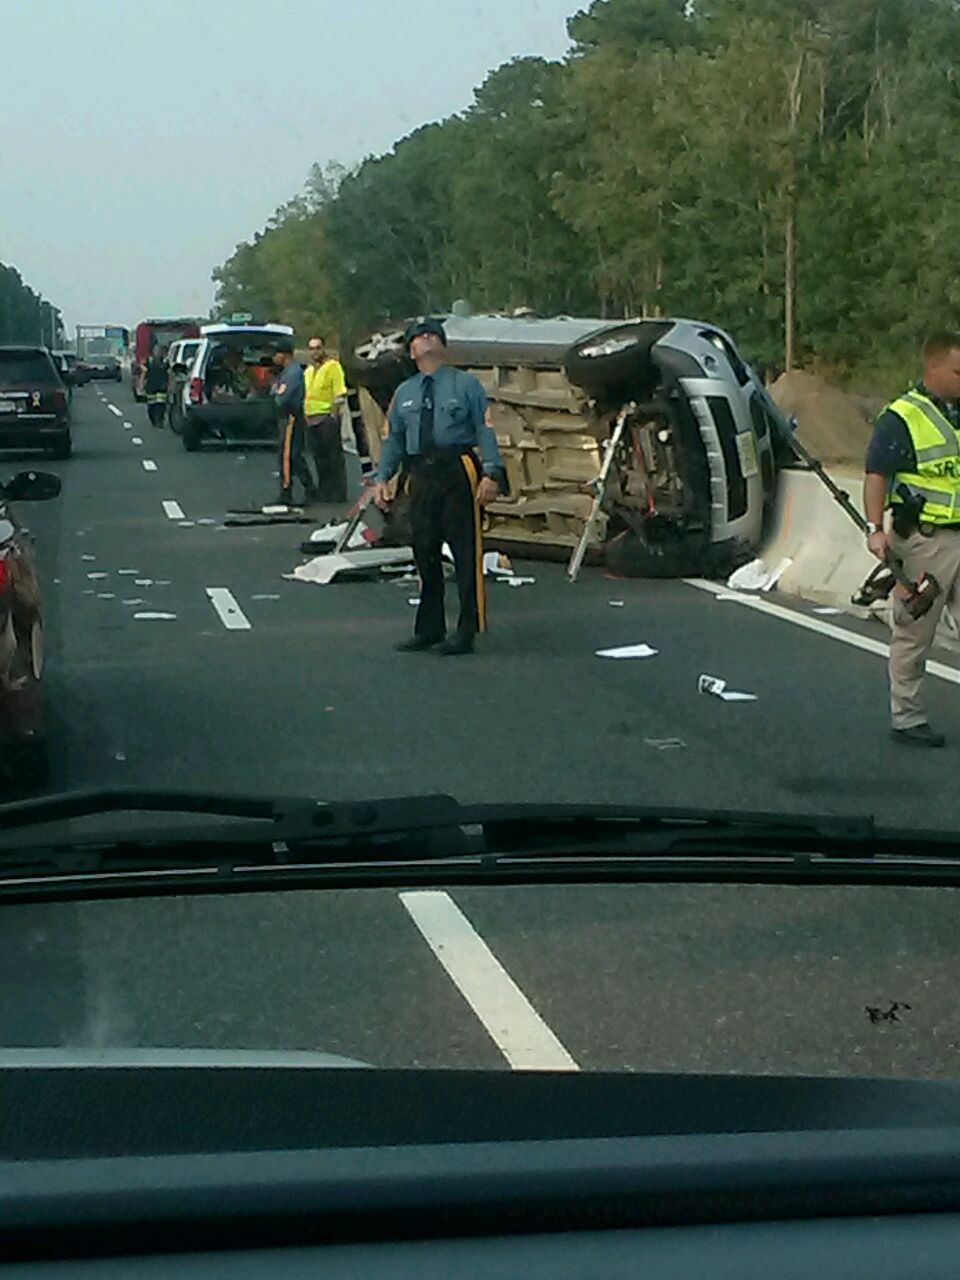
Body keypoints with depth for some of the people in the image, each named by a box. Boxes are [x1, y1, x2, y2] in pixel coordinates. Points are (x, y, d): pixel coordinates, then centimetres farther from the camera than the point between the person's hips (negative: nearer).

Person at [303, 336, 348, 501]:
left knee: (334, 457, -6)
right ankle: (324, 492, 17)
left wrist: (334, 414, -16)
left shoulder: (333, 366, -4)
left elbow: (340, 393, -10)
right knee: (319, 457, 10)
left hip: (327, 416, -8)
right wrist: (305, 414, 15)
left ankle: (337, 493, -4)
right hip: (311, 419, 8)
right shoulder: (309, 370, 20)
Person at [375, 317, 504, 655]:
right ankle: (429, 629, 20)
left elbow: (485, 430, -3)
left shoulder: (466, 384, 5)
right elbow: (394, 439, 18)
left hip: (458, 473, -5)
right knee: (424, 553, 9)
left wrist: (491, 473, -15)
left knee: (466, 551, -5)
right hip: (421, 475, 5)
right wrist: (383, 478, 5)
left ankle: (467, 632, 1)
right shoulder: (404, 393, 18)